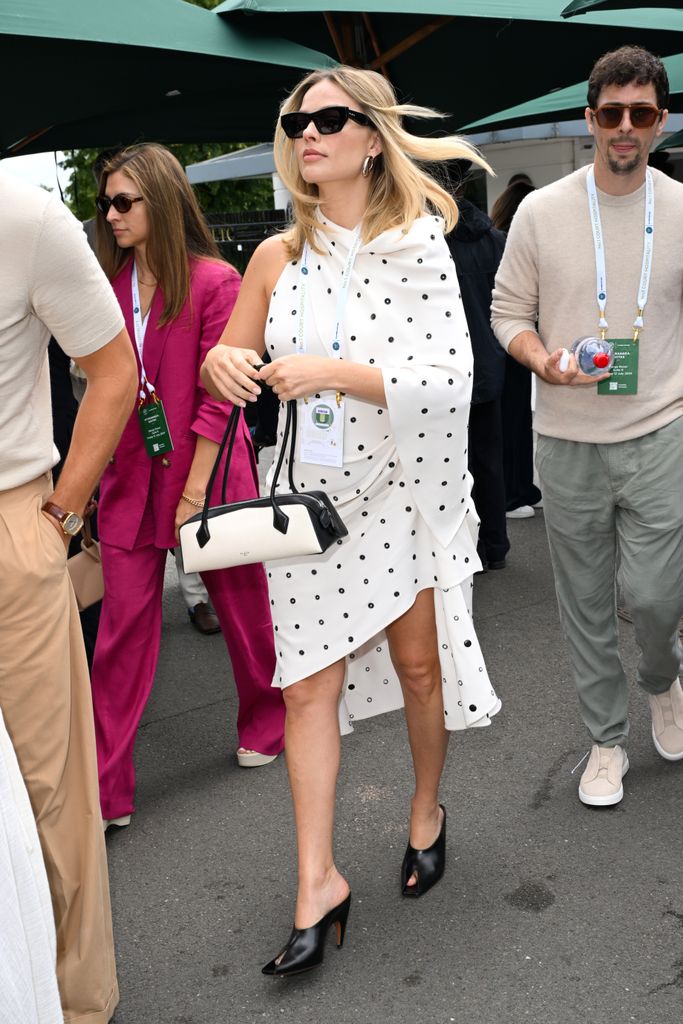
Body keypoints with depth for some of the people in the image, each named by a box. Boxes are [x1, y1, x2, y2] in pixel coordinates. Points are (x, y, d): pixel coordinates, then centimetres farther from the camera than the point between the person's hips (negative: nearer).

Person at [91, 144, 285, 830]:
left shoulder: (215, 282, -8)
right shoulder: (110, 284, 7)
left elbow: (218, 398, -11)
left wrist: (193, 492, -14)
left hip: (206, 470, -4)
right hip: (129, 477, 4)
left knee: (242, 605, 11)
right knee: (123, 623, 2)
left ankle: (266, 724, 37)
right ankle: (106, 787, 9)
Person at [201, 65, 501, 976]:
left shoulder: (417, 244, -7)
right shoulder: (277, 257, 2)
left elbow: (450, 378, -16)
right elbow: (227, 359, 13)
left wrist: (332, 371, -25)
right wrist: (220, 363, -12)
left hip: (408, 489, -2)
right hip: (312, 493, 3)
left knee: (419, 668, 11)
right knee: (307, 686, 0)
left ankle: (428, 814, 38)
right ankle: (318, 883, 12)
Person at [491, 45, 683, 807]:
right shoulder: (541, 211, -1)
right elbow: (508, 312, 3)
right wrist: (543, 362, -17)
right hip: (568, 442, 1)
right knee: (585, 605, 9)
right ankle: (607, 741, 27)